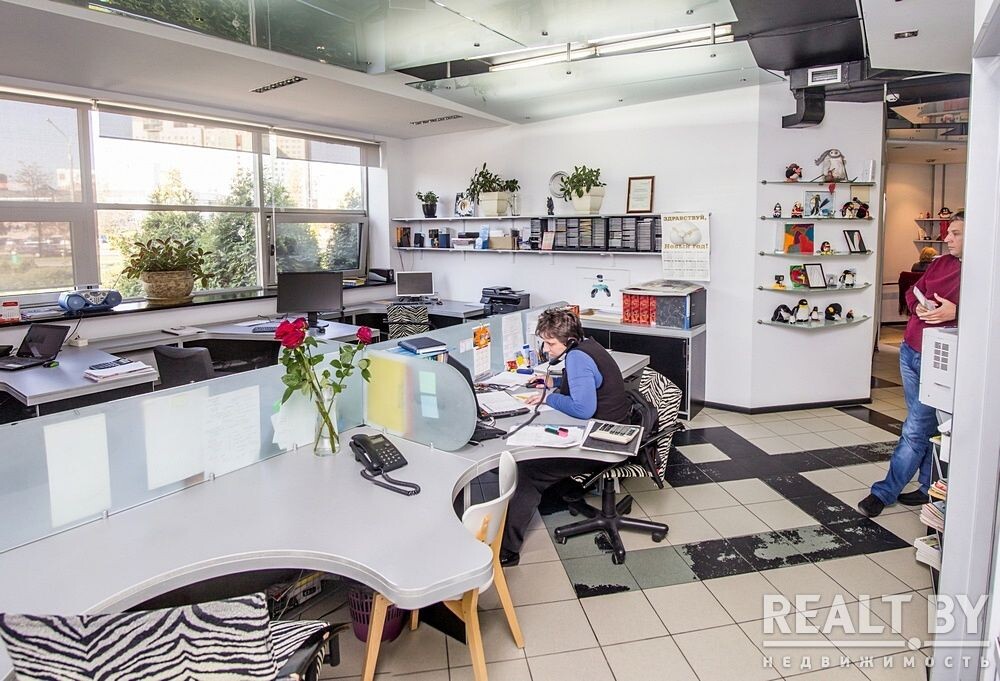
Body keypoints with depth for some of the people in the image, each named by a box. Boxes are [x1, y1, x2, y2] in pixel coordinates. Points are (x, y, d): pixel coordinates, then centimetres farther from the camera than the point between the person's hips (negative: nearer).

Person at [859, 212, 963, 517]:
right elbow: (912, 292, 17)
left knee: (915, 429, -1)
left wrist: (956, 312, -29)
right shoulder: (940, 263, 10)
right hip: (910, 352, 8)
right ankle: (930, 488, 30)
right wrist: (919, 307, -3)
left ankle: (885, 491, 9)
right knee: (926, 426, 17)